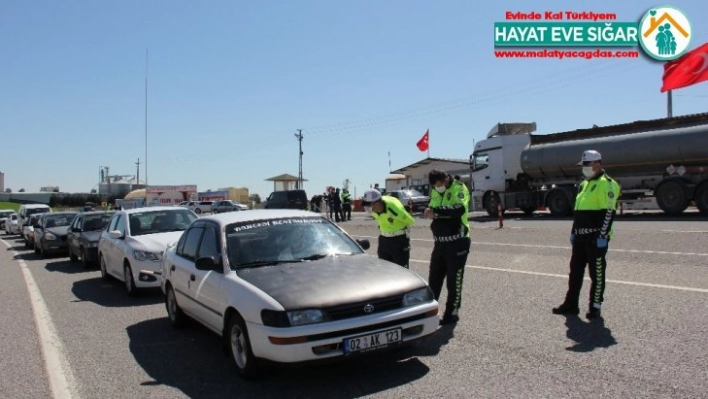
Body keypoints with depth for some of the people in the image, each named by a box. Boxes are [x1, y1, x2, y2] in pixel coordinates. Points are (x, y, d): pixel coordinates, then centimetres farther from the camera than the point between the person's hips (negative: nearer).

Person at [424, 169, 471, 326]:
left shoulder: (459, 188, -11)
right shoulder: (435, 191, 10)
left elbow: (459, 209, -28)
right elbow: (431, 209, 16)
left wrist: (436, 211, -31)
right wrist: (429, 212, -8)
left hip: (457, 243, -6)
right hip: (440, 242, 7)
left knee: (454, 280, 3)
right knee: (434, 278, 14)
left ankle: (452, 313, 16)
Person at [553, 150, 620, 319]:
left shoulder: (606, 184, -10)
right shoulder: (584, 184, 18)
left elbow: (609, 212, -17)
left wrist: (603, 236, -21)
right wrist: (573, 232, 20)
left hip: (596, 237, -9)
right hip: (581, 236, 9)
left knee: (597, 273, 2)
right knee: (575, 270, 12)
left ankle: (595, 306, 12)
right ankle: (571, 304, 19)